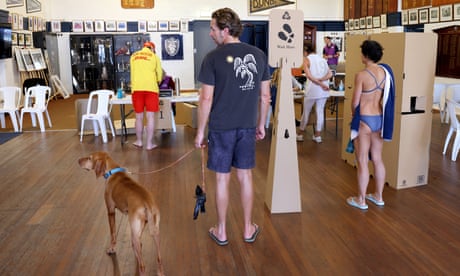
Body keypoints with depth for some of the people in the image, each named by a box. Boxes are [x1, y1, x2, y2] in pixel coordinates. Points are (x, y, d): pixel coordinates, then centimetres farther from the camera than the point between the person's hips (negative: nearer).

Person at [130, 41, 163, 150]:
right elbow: (159, 73, 10)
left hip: (136, 88, 3)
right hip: (150, 88, -2)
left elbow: (133, 72, 20)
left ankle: (139, 141, 22)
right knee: (150, 117, 1)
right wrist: (157, 82, 30)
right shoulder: (154, 56, 6)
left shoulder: (133, 56, 14)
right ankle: (149, 143, 3)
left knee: (139, 117, 11)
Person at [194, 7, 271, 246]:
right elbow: (265, 96, 5)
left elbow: (206, 99, -11)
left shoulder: (213, 58, -11)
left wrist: (200, 131, -2)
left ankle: (221, 231, 22)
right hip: (247, 127, 4)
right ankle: (248, 229, 26)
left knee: (222, 179, 8)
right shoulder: (258, 55, 1)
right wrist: (261, 124, 16)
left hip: (221, 128, -3)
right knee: (245, 176, 15)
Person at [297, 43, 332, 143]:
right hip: (323, 91, 4)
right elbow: (330, 74, 1)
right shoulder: (322, 59, 13)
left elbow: (309, 75, -16)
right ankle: (317, 135, 14)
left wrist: (321, 84, -19)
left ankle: (300, 134, 19)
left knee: (306, 112, 9)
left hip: (312, 90, -4)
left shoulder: (306, 59, -2)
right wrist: (321, 80, -13)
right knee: (320, 111, 10)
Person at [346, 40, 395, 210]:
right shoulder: (385, 72, 2)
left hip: (364, 120, -6)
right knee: (377, 159, 15)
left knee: (362, 161, 3)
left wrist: (354, 113, 8)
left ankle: (361, 200, 13)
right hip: (380, 119, 7)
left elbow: (355, 102, -11)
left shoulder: (361, 75, -16)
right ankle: (378, 196, 28)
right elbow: (385, 98, 6)